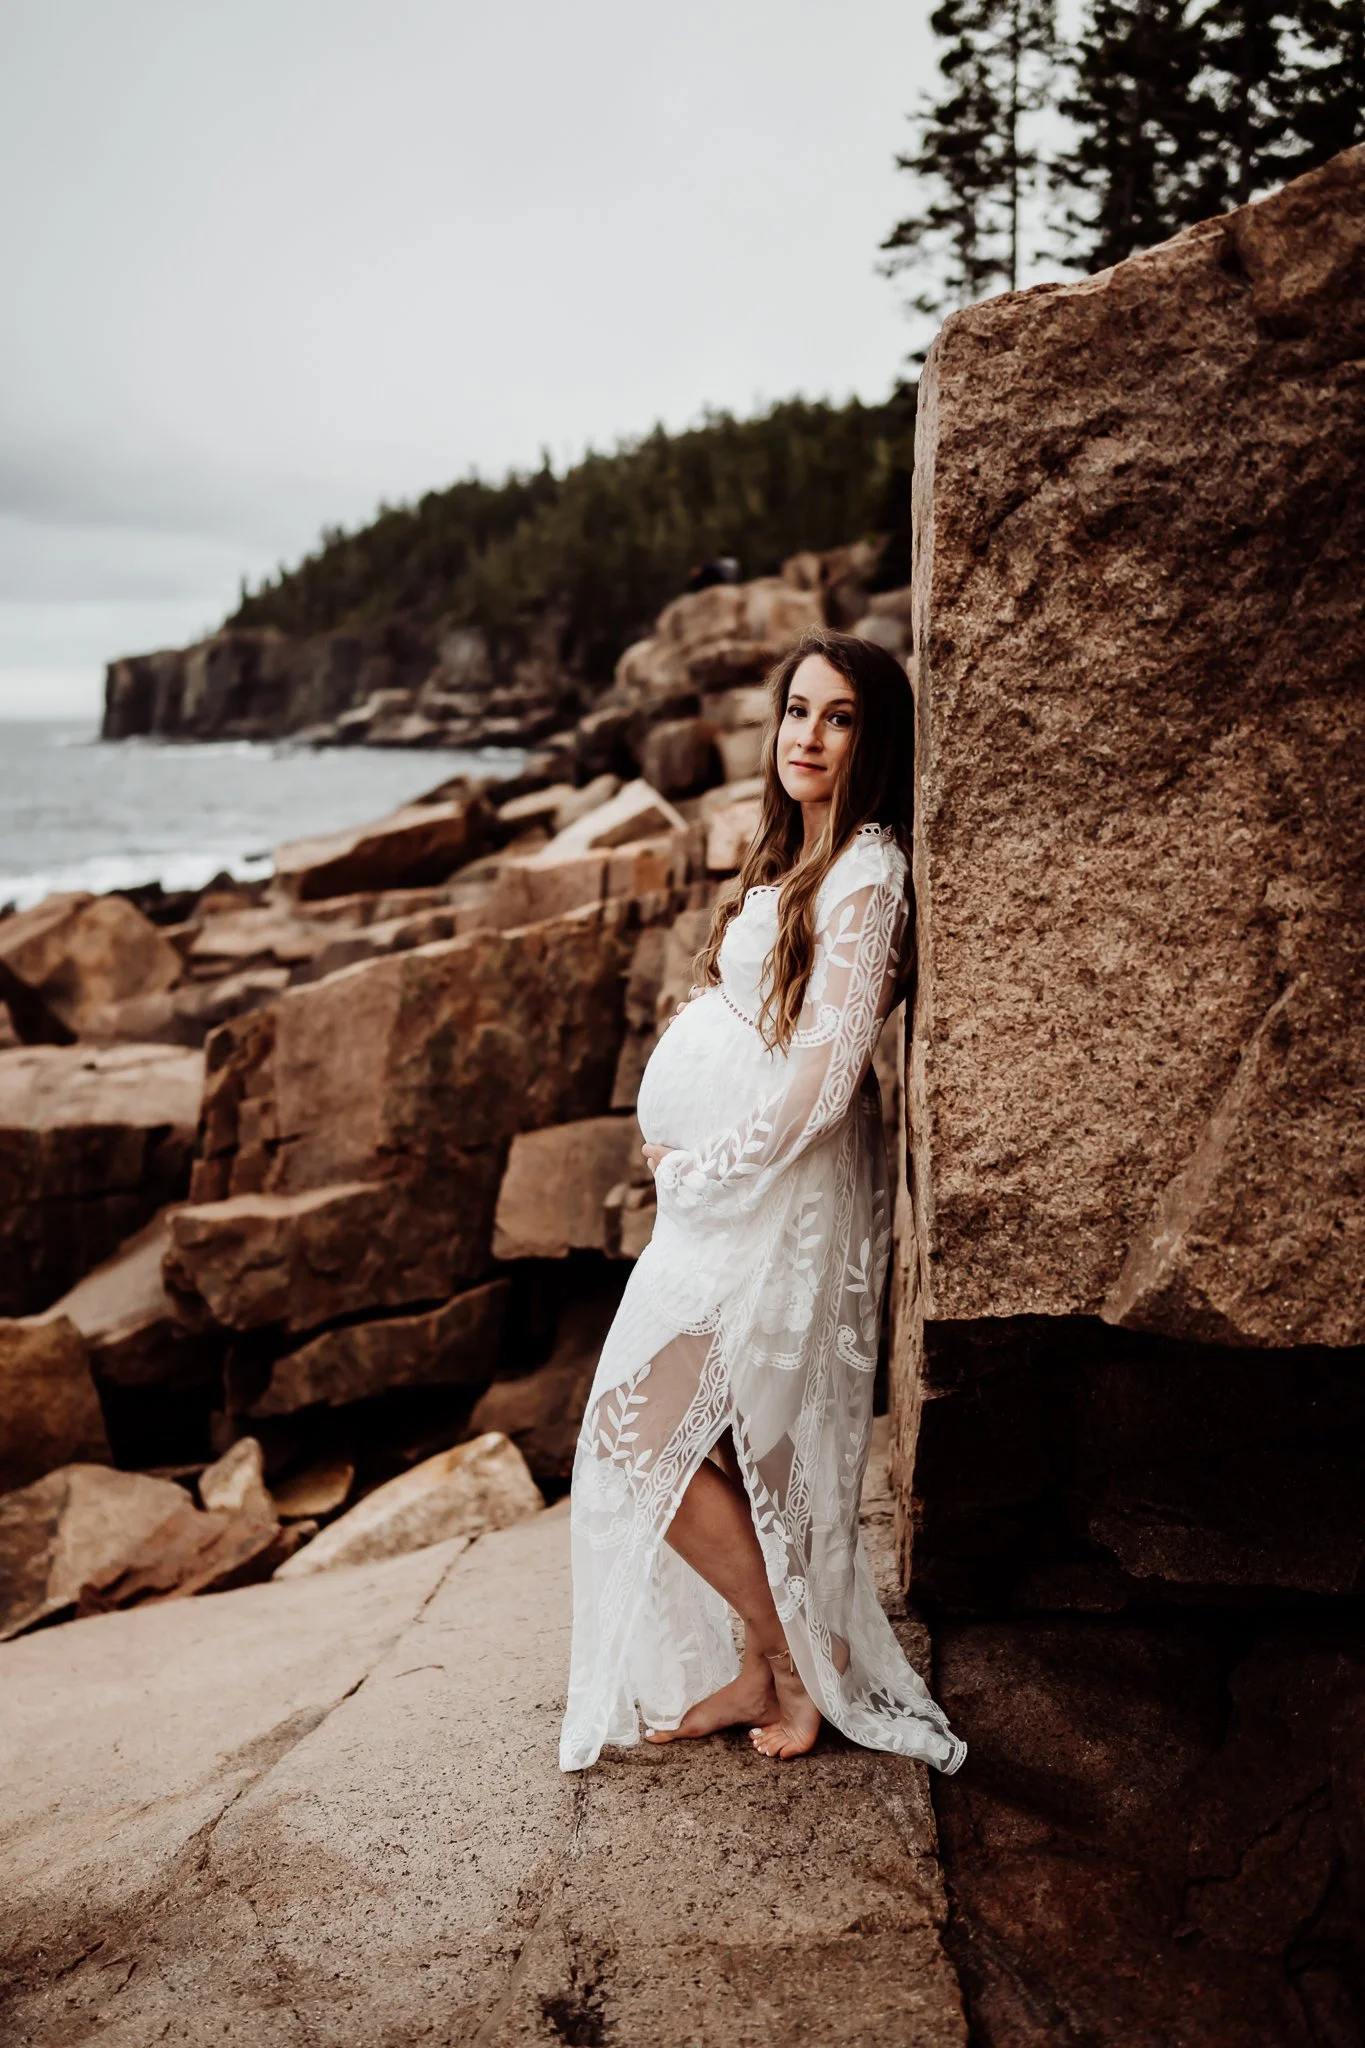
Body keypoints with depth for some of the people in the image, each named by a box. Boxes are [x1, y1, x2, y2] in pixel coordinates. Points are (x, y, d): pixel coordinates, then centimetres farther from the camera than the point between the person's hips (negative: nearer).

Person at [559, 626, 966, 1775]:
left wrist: (703, 1164, -11)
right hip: (725, 1192, 9)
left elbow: (825, 1075, -21)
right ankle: (763, 1672, 26)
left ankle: (802, 1662, 10)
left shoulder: (865, 873, -16)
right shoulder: (797, 860, 12)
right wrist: (677, 1139, 6)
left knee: (643, 1433, -5)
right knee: (715, 1446, 13)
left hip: (780, 1195, -9)